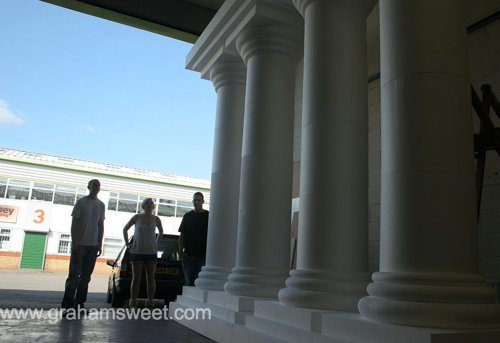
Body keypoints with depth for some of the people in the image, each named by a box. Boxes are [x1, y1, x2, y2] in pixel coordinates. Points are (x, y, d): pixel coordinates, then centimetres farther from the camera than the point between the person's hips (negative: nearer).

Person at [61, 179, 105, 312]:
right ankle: (68, 303, 0)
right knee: (74, 274, -4)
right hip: (80, 243, -4)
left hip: (93, 245, 4)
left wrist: (100, 244, 7)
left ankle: (79, 303, 11)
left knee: (86, 275, 6)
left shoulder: (101, 205, 11)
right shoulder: (81, 202, -2)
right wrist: (74, 242, -11)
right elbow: (74, 223, -4)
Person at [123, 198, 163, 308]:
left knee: (150, 277, 2)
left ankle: (150, 302, 7)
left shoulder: (156, 219, 2)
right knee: (136, 278, 0)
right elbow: (125, 229, 11)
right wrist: (127, 243, 6)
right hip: (136, 251, -1)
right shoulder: (137, 217, 0)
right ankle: (133, 302, 6)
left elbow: (161, 232, 21)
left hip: (151, 252, 1)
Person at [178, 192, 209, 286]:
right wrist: (181, 251, 0)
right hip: (189, 254, 2)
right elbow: (182, 236, 12)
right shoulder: (187, 216, 11)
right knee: (189, 281, 3)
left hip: (203, 255, -2)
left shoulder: (208, 216, 4)